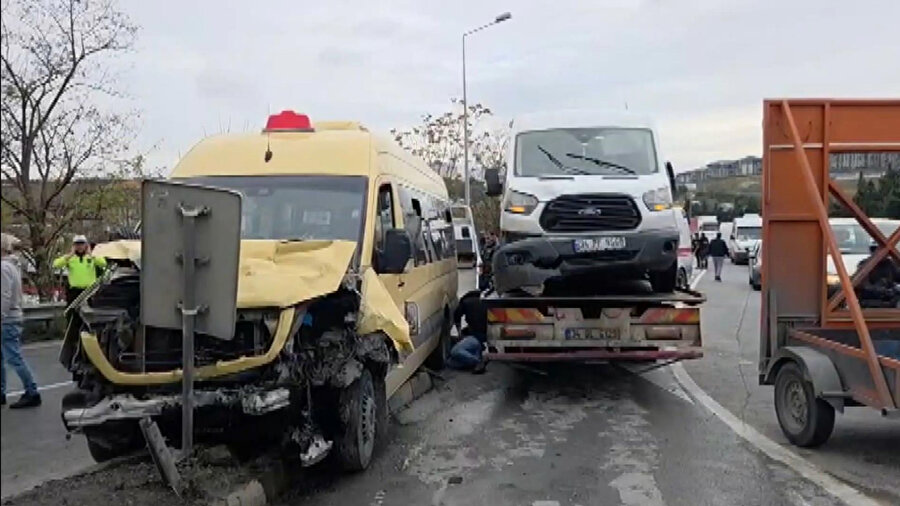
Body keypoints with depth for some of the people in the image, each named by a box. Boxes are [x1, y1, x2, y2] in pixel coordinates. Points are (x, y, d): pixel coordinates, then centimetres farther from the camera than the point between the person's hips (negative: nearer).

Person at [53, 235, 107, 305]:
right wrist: (71, 255, -13)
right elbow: (56, 264, -12)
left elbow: (103, 263, -14)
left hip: (90, 289, 0)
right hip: (74, 290, 0)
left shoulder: (92, 257, 4)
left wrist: (90, 254, -15)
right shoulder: (69, 257, 4)